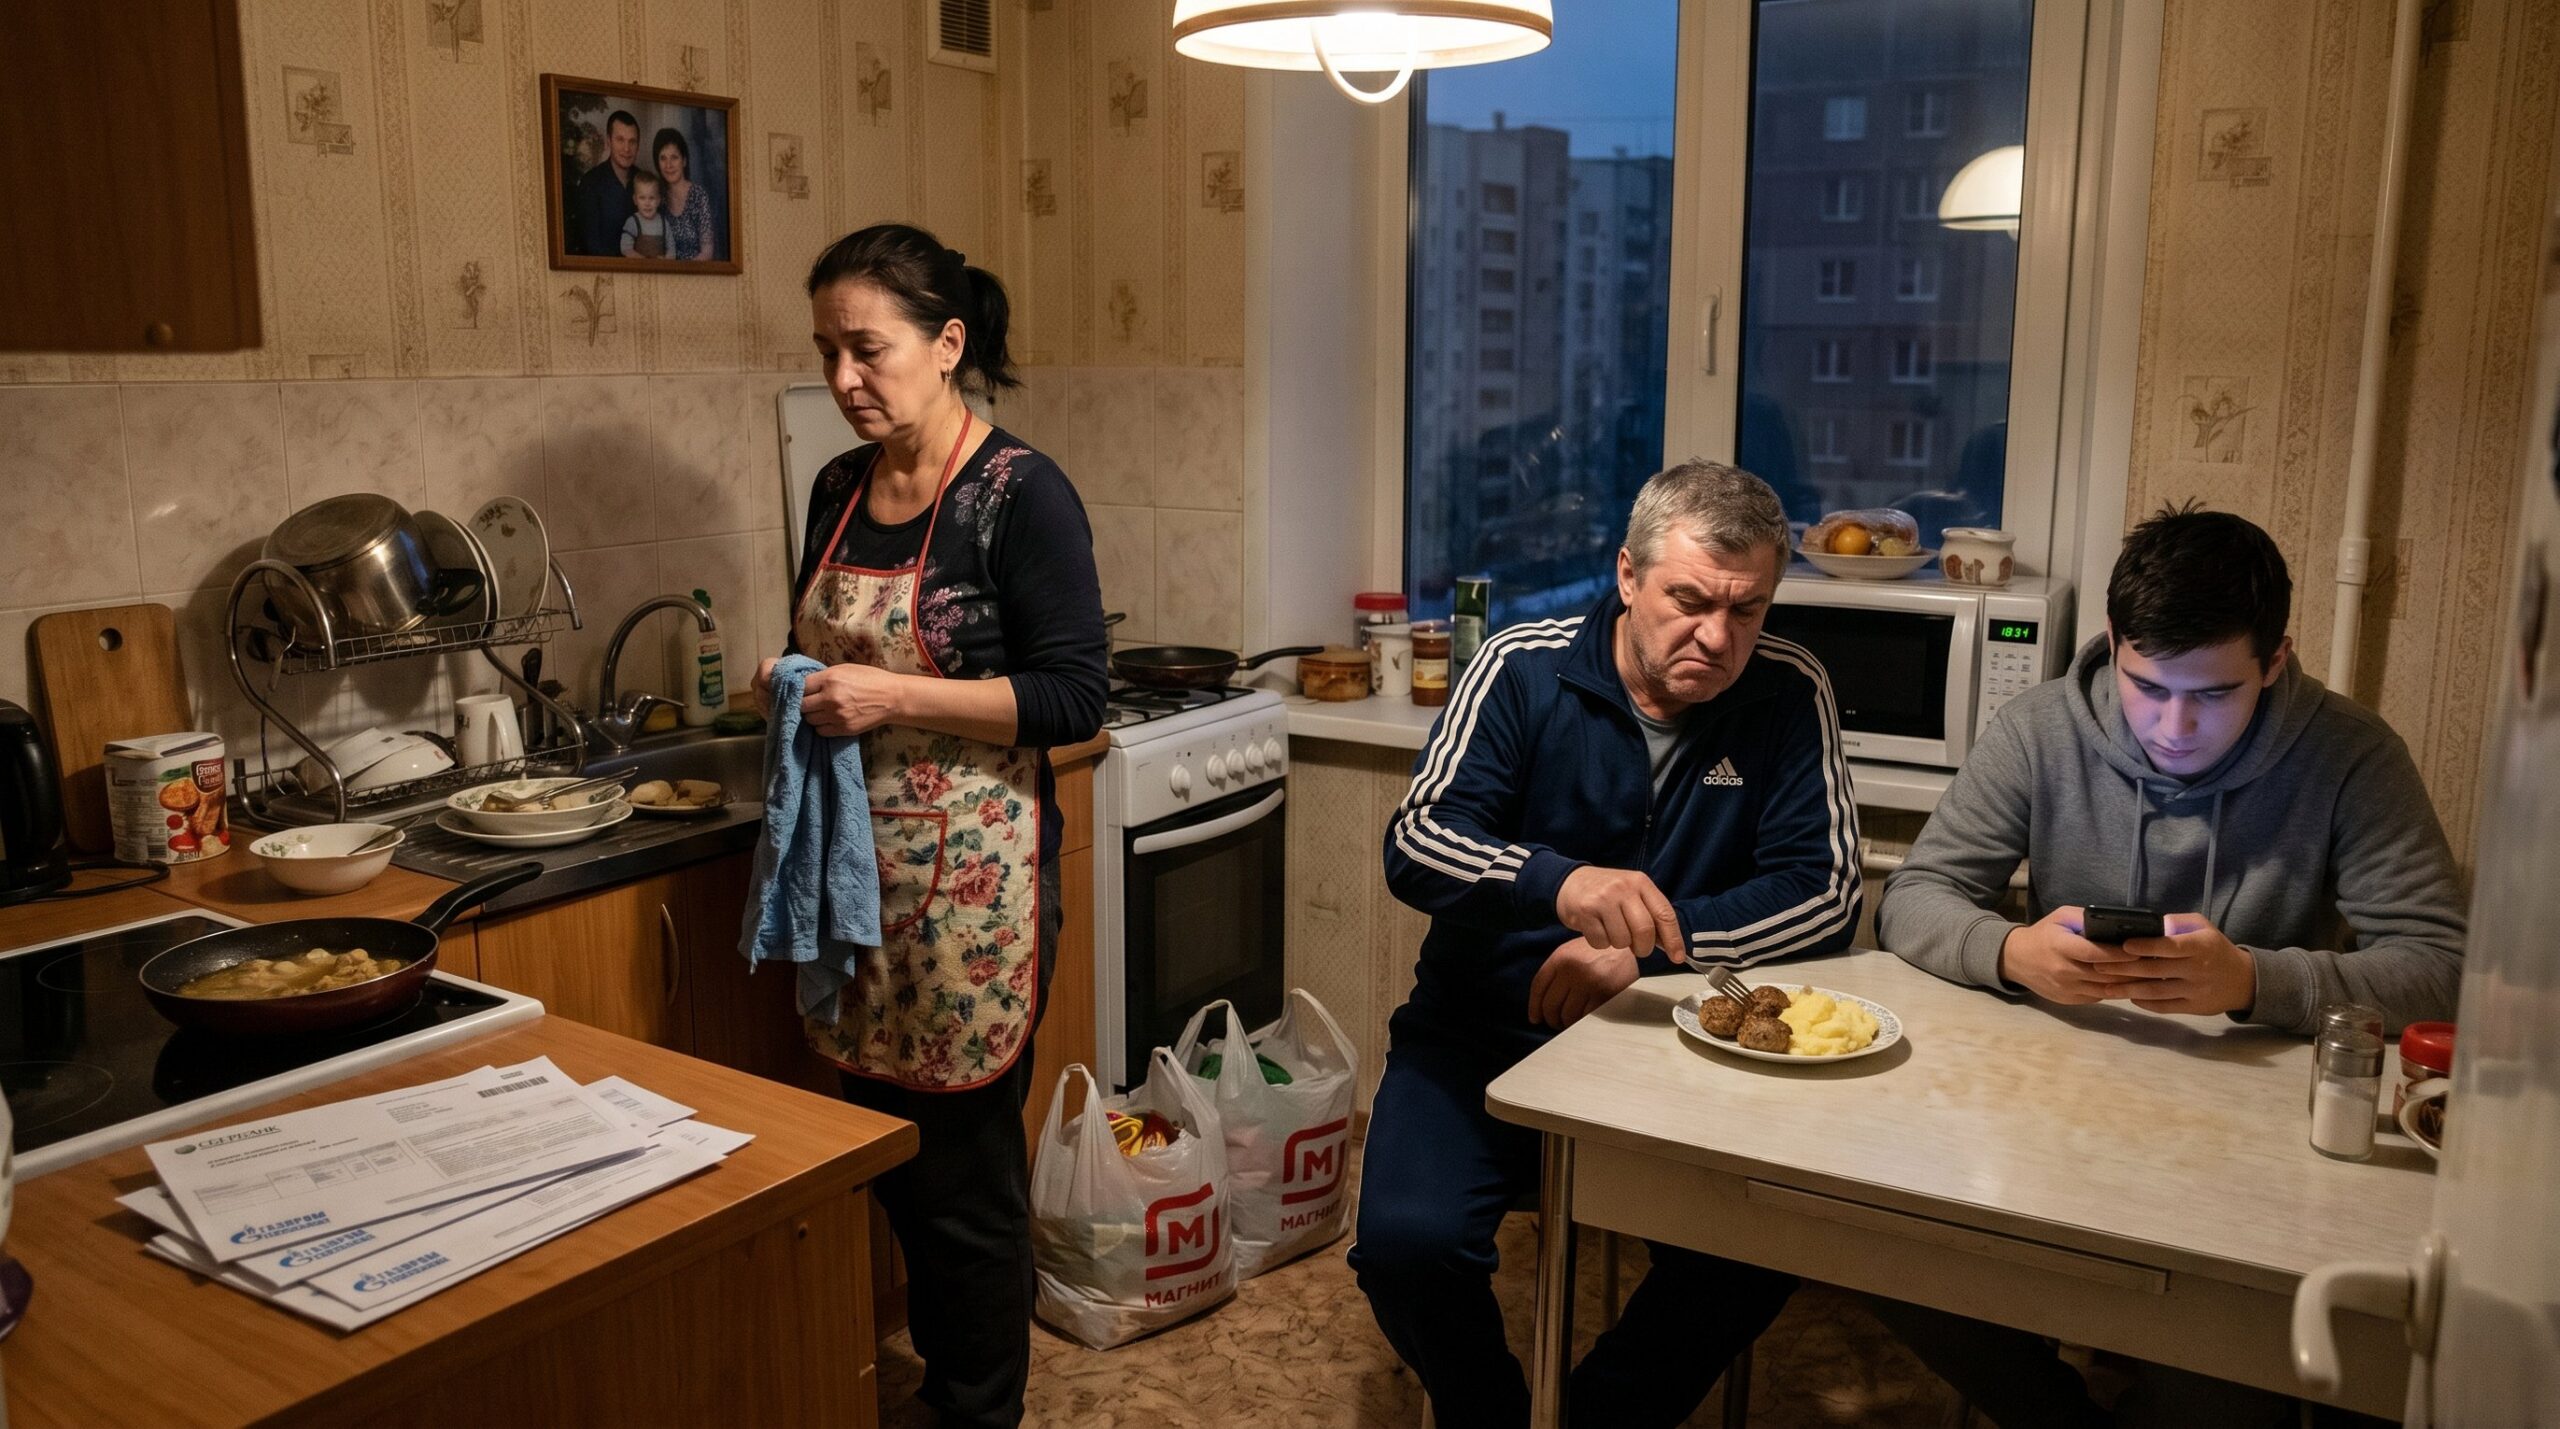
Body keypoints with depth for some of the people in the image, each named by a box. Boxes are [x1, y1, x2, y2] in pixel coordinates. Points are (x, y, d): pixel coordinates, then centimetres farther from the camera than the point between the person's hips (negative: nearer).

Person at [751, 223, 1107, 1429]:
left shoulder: (1022, 496, -12)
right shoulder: (837, 490, 9)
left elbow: (1073, 697, -16)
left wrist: (895, 698, -22)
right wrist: (790, 687, -1)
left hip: (969, 875, -7)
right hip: (855, 865, 7)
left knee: (966, 1163, 4)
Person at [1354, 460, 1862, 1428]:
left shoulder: (1789, 695, -3)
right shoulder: (1523, 670, -8)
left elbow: (1825, 892, -8)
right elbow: (1414, 842, -19)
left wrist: (1642, 951, -20)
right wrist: (1560, 883, -39)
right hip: (1483, 1034, -1)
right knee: (1408, 1242, -24)